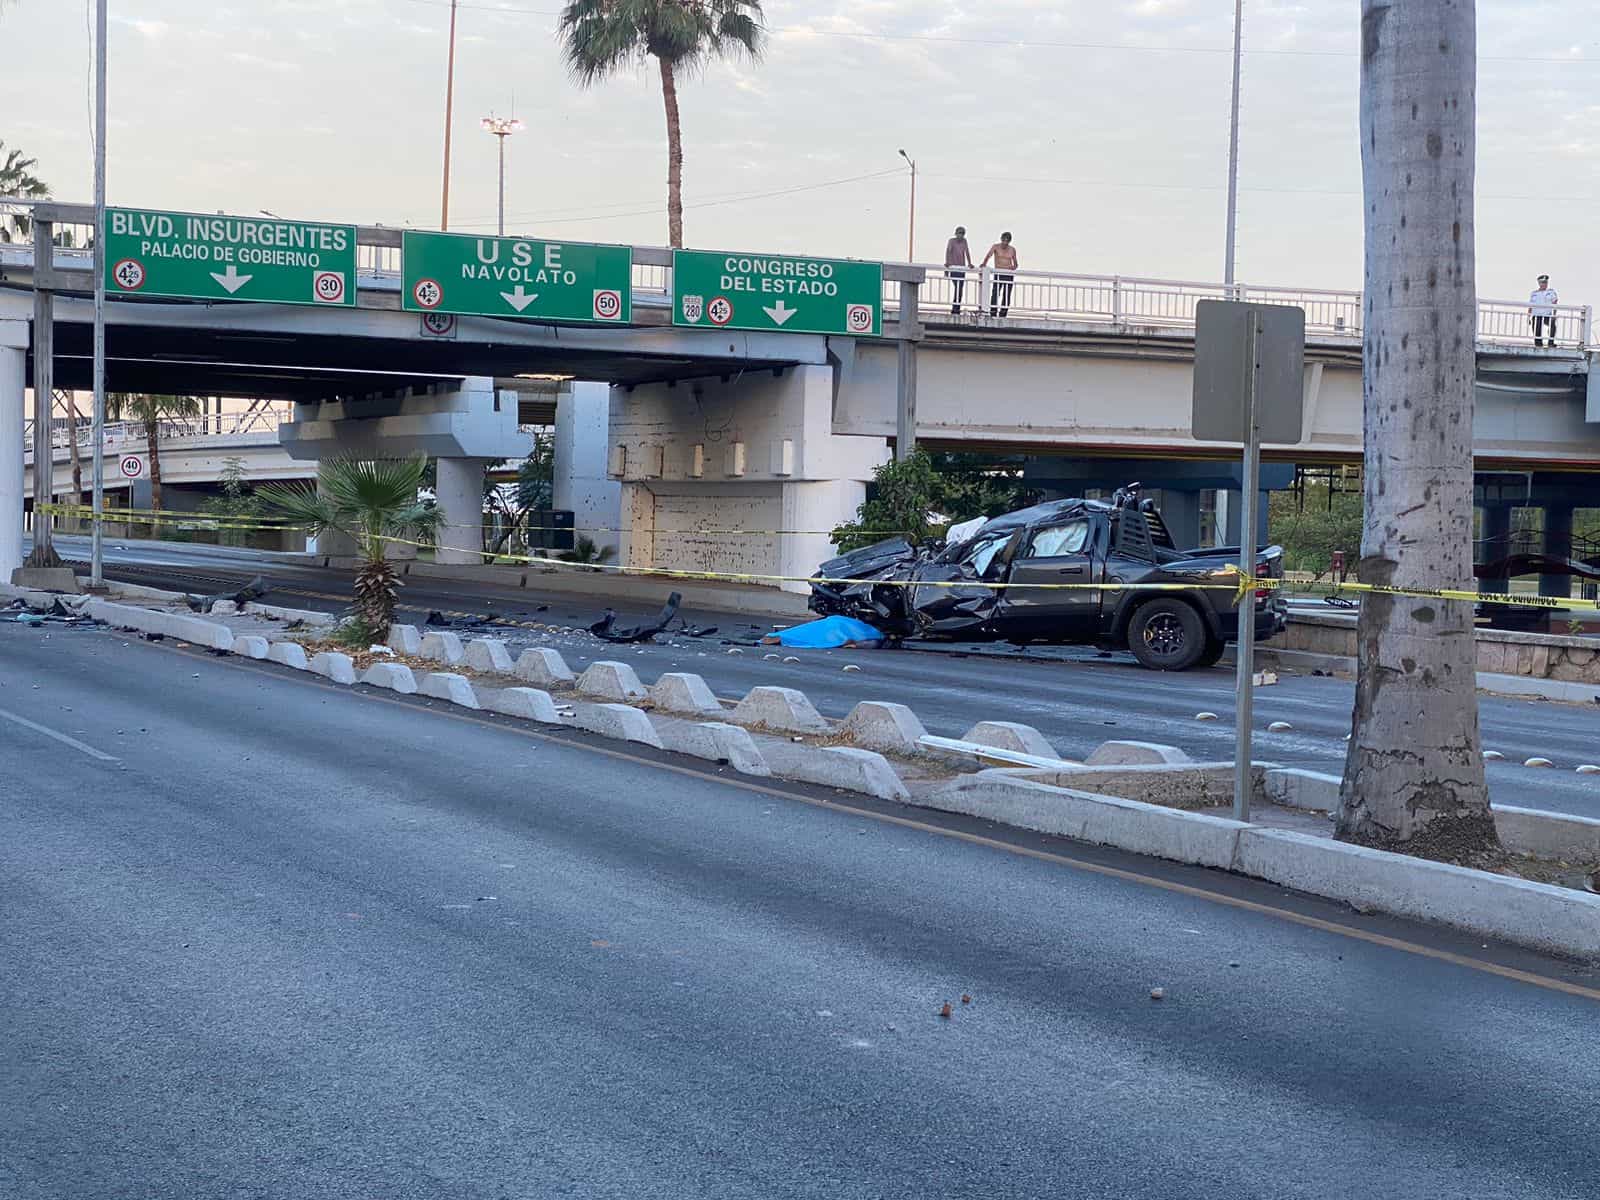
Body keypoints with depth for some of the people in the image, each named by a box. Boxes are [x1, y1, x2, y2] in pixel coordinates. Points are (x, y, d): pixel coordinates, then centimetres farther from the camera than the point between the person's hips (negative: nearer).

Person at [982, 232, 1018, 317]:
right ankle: (993, 314, -17)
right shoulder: (996, 247, 1)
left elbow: (1015, 264, 16)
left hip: (1009, 274, 3)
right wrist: (984, 263, -35)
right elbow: (988, 255, -15)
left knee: (1006, 296, 0)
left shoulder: (1012, 249, 9)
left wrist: (1014, 267, -8)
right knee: (995, 294, -15)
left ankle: (1002, 315, 5)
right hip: (998, 273, -3)